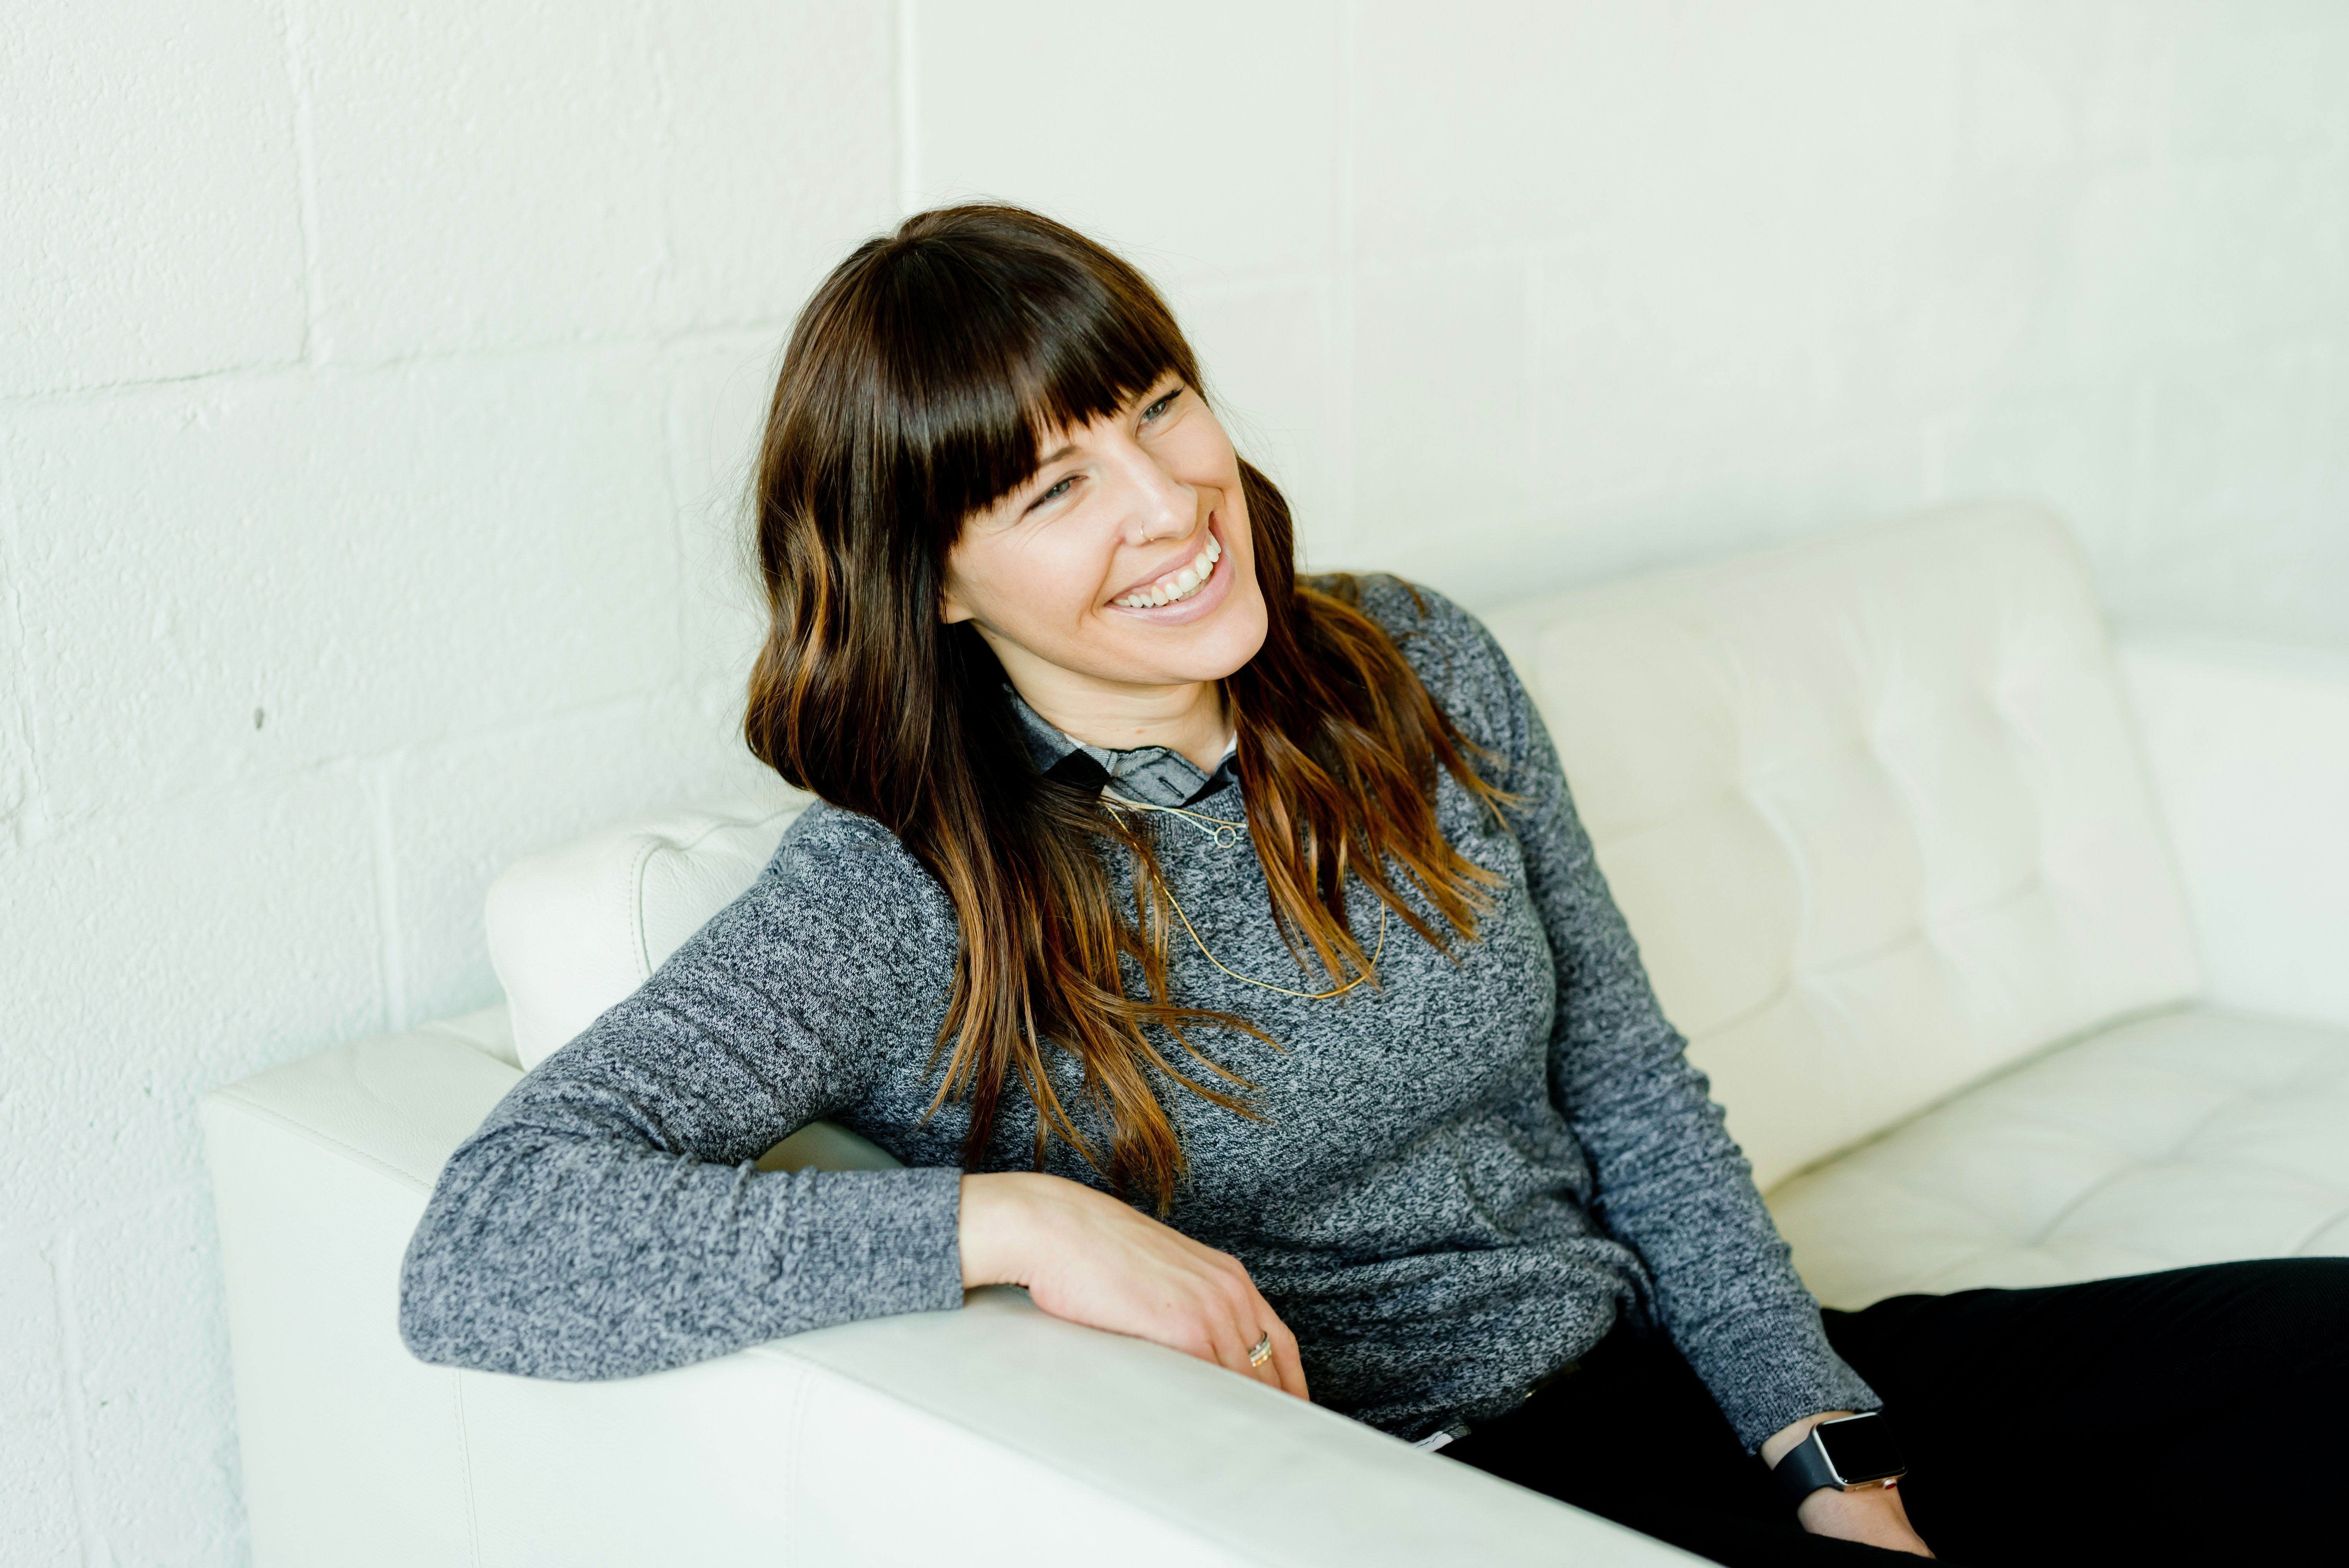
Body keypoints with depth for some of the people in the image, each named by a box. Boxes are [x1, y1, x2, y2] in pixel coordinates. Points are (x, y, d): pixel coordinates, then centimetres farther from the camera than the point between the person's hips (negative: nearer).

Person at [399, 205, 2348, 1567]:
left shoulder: (1419, 673, 2)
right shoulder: (905, 897, -14)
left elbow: (1635, 1094, 8)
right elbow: (478, 1251, -23)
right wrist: (1014, 1217, -29)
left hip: (1670, 1379, 6)